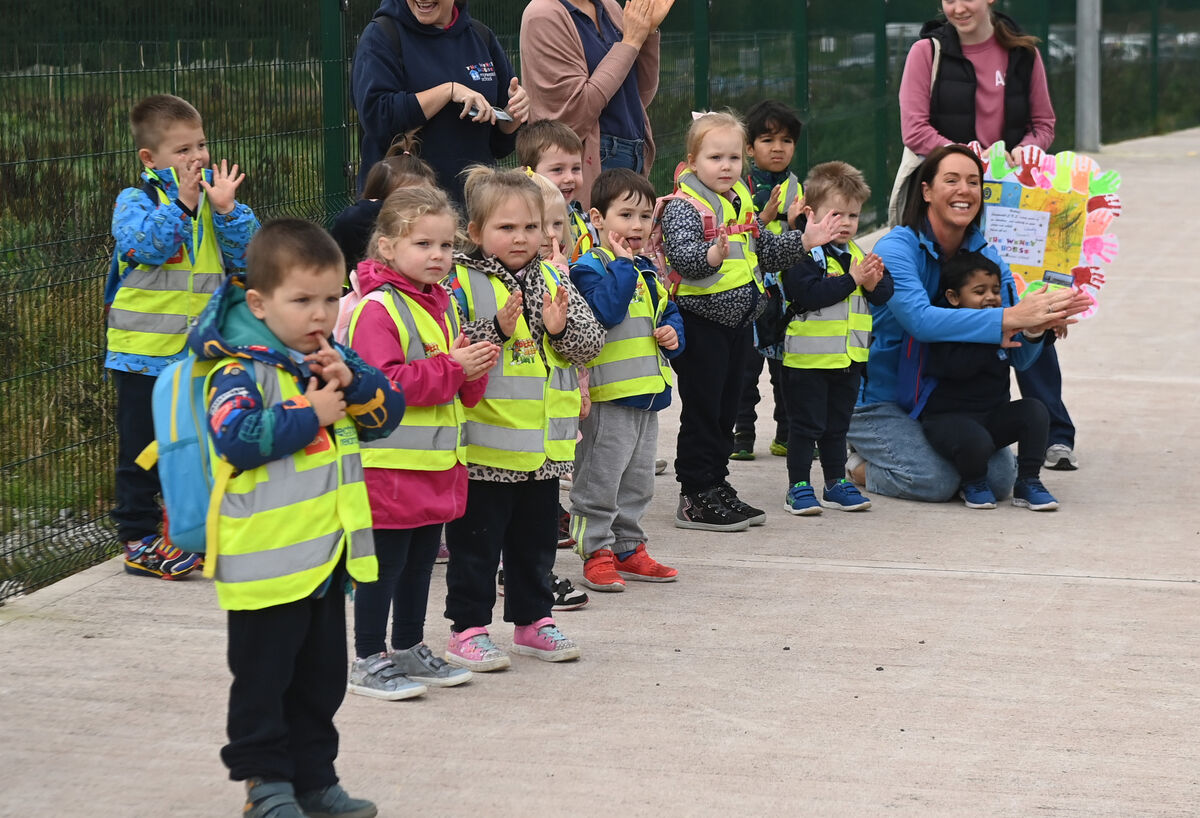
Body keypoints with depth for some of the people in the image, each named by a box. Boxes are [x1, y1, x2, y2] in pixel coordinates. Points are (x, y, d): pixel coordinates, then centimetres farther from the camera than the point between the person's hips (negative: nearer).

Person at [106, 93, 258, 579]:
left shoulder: (214, 196, 7)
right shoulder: (134, 201, -6)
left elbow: (245, 254, -1)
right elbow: (146, 247, -23)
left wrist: (226, 209, -15)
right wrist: (182, 203, -26)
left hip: (201, 352, 5)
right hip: (144, 350, -5)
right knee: (142, 449, 2)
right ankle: (138, 539, 9)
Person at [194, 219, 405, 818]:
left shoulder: (332, 357, 8)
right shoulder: (241, 370, -14)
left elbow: (388, 410, 9)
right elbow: (236, 437, -27)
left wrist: (352, 382, -11)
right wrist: (310, 416, -21)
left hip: (327, 553, 8)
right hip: (268, 558, -7)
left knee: (322, 673, 16)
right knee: (263, 678, 3)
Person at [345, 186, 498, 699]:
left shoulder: (441, 304, 14)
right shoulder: (377, 310, -15)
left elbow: (461, 389, 20)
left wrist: (475, 369, -4)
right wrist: (450, 369, -21)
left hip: (437, 462, 9)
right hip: (390, 462, -9)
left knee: (420, 562, 17)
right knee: (384, 565, -2)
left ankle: (409, 651, 28)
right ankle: (368, 661, 6)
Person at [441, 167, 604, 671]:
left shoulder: (553, 282, 8)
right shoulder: (461, 284, -9)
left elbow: (591, 343, 6)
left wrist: (561, 326, -13)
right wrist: (497, 329, -25)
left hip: (543, 446, 6)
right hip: (485, 446, -6)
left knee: (536, 539, 17)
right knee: (477, 541, 2)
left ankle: (532, 620, 29)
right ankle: (468, 628, 10)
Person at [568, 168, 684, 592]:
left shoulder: (648, 271, 15)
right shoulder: (589, 267, -11)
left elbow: (669, 313, 24)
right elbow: (604, 311, -26)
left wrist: (673, 334, 3)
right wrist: (623, 265, -23)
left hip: (646, 394, 9)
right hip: (608, 397, -8)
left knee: (638, 480, 16)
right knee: (600, 479, -2)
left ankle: (628, 547, 25)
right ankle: (596, 553, 5)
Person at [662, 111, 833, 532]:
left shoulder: (742, 203, 11)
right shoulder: (684, 207, -14)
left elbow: (766, 250, 23)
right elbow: (681, 256, -29)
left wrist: (803, 241, 11)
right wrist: (711, 256, -47)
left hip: (737, 321, 8)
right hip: (700, 322, -8)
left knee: (727, 409, 14)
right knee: (702, 410, -4)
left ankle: (717, 487, 24)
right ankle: (695, 498, 2)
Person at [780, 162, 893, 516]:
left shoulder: (857, 255, 10)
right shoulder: (802, 255, -14)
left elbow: (884, 294, 9)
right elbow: (808, 294, -28)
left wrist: (874, 283, -14)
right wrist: (851, 280, -23)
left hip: (848, 360, 7)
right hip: (808, 358, -7)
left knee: (837, 425, 16)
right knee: (805, 425, 1)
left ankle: (836, 483, 25)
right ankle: (798, 487, 7)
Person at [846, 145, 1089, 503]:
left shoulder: (986, 255, 1)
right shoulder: (896, 249, -18)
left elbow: (1019, 354, -6)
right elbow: (920, 320, -37)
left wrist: (1037, 327, -31)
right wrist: (1009, 318, -43)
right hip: (879, 402, -6)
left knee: (1000, 477, -12)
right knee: (935, 481, -26)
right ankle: (861, 467, 5)